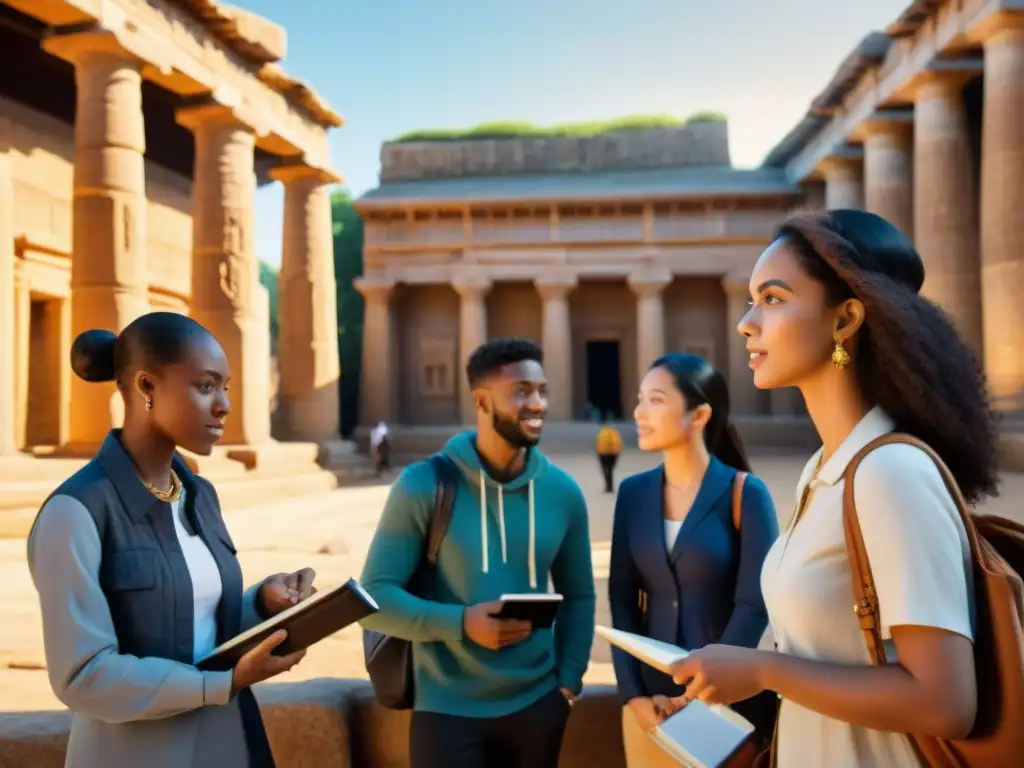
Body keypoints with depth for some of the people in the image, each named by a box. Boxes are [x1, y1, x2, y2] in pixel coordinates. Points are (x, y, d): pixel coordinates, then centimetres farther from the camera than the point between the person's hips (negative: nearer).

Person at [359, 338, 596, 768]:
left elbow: (579, 596, 8)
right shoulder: (423, 485, -11)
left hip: (537, 704, 3)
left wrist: (569, 680, -1)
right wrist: (460, 623, -23)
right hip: (447, 710, -3)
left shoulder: (563, 492, -1)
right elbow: (375, 596, -11)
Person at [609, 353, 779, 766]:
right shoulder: (633, 493, 1)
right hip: (650, 695, 3)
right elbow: (622, 600, 1)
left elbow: (756, 607, -12)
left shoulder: (745, 493, -9)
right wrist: (634, 693, -7)